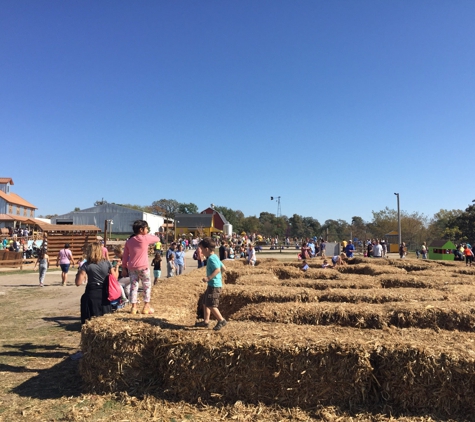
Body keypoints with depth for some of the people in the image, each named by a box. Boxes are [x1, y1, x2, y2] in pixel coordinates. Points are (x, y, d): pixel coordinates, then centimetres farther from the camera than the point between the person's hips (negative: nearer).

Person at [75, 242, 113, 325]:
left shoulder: (86, 265, -9)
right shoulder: (107, 263, -2)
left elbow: (78, 283, -11)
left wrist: (79, 271, 4)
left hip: (92, 294, -2)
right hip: (104, 294, 2)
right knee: (105, 317, 21)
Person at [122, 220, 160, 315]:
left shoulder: (129, 241, 8)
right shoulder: (145, 238, -8)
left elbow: (125, 256, 10)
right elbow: (157, 239, 8)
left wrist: (124, 268, 15)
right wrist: (148, 234, 19)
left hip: (131, 268, 5)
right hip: (143, 267, -5)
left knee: (133, 286, 10)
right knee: (147, 286, 9)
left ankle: (133, 307, 11)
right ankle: (146, 307, 10)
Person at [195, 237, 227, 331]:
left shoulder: (211, 258, -17)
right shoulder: (215, 257, 13)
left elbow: (218, 270, -30)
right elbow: (224, 268, 18)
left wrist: (209, 278, -30)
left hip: (214, 285, -11)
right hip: (213, 285, 11)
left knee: (211, 305, -5)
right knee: (205, 303, 16)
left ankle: (222, 320, 4)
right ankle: (206, 321, 24)